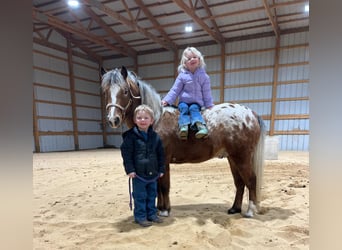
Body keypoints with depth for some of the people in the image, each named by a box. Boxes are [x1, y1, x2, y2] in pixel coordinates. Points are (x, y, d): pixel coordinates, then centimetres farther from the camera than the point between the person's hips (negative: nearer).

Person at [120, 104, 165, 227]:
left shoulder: (155, 136, 1)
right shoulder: (131, 136, -10)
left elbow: (161, 154, 7)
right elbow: (126, 153, -11)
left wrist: (161, 169, 6)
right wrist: (129, 169, -14)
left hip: (153, 172, 5)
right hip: (138, 173, -4)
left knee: (152, 195, 17)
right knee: (140, 196, 7)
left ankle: (152, 214, 33)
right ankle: (140, 216, 22)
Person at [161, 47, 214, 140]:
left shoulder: (203, 76, 4)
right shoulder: (182, 75, 2)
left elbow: (206, 92, 6)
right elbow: (175, 90, 1)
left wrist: (209, 105, 3)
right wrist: (166, 100, -8)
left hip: (197, 102, -1)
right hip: (184, 101, 1)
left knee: (194, 109, -30)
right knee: (184, 108, -29)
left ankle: (201, 126, -50)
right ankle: (184, 127, -49)